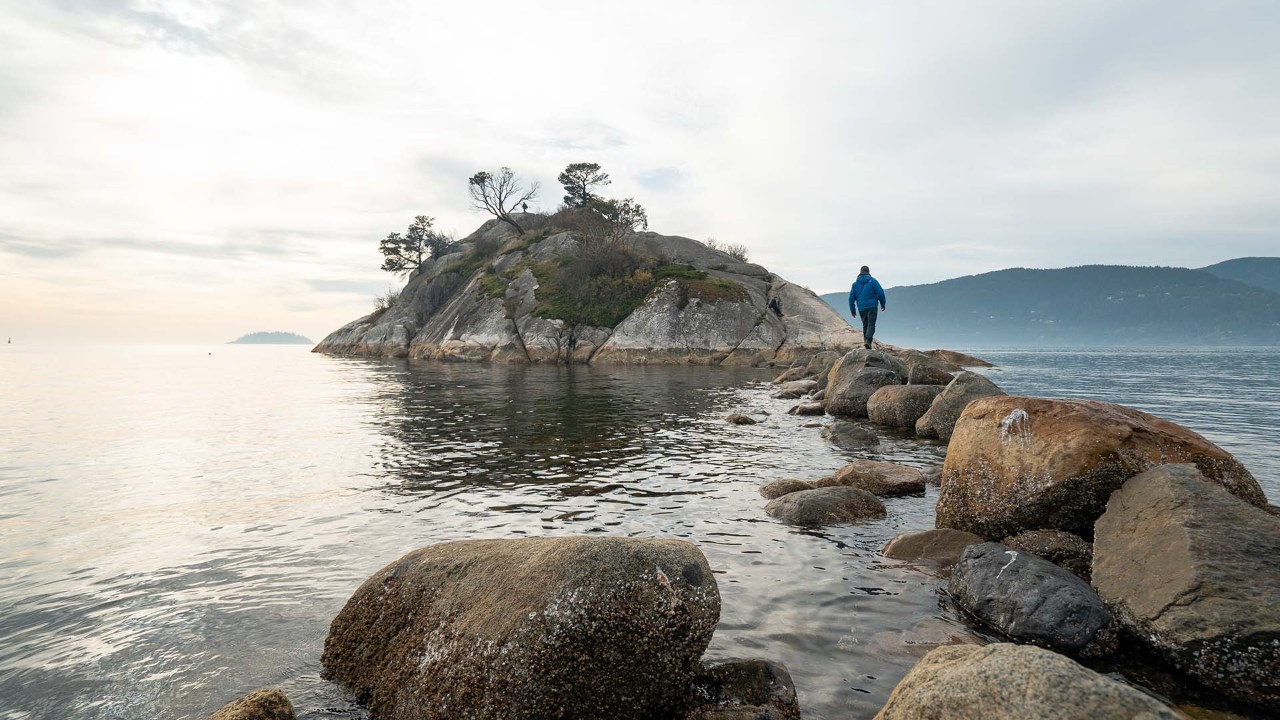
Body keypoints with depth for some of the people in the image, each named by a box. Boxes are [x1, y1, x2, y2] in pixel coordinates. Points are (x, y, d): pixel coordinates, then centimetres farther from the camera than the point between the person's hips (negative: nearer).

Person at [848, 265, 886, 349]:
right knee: (871, 324, -8)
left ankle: (866, 341, 15)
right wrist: (882, 304, 8)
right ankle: (868, 340, -27)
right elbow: (880, 293, -5)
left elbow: (851, 298, 9)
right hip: (872, 307, -3)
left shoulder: (855, 283, 9)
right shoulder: (872, 281, 0)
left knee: (865, 325, 15)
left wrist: (853, 310, 16)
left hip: (861, 308, 3)